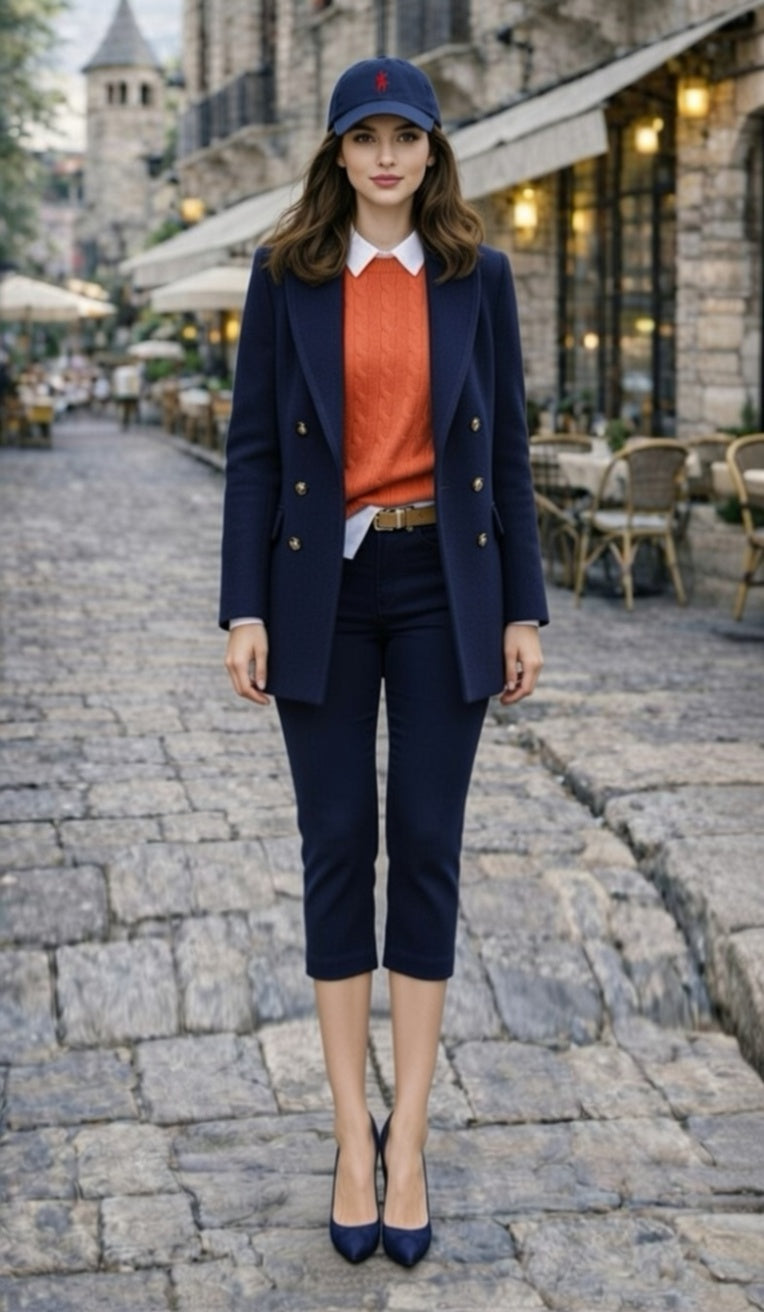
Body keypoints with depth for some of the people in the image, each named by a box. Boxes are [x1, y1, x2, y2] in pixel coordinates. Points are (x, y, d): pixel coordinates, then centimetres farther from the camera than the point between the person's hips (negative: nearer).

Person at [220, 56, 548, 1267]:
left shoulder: (478, 276, 4)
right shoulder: (286, 277, 2)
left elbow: (506, 447, 4)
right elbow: (255, 446, 0)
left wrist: (523, 608, 1)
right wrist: (246, 608, -6)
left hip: (444, 586, 1)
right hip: (324, 586, 0)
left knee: (426, 847, 2)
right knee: (337, 848, 3)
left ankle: (407, 1139, 11)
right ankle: (353, 1135, 13)